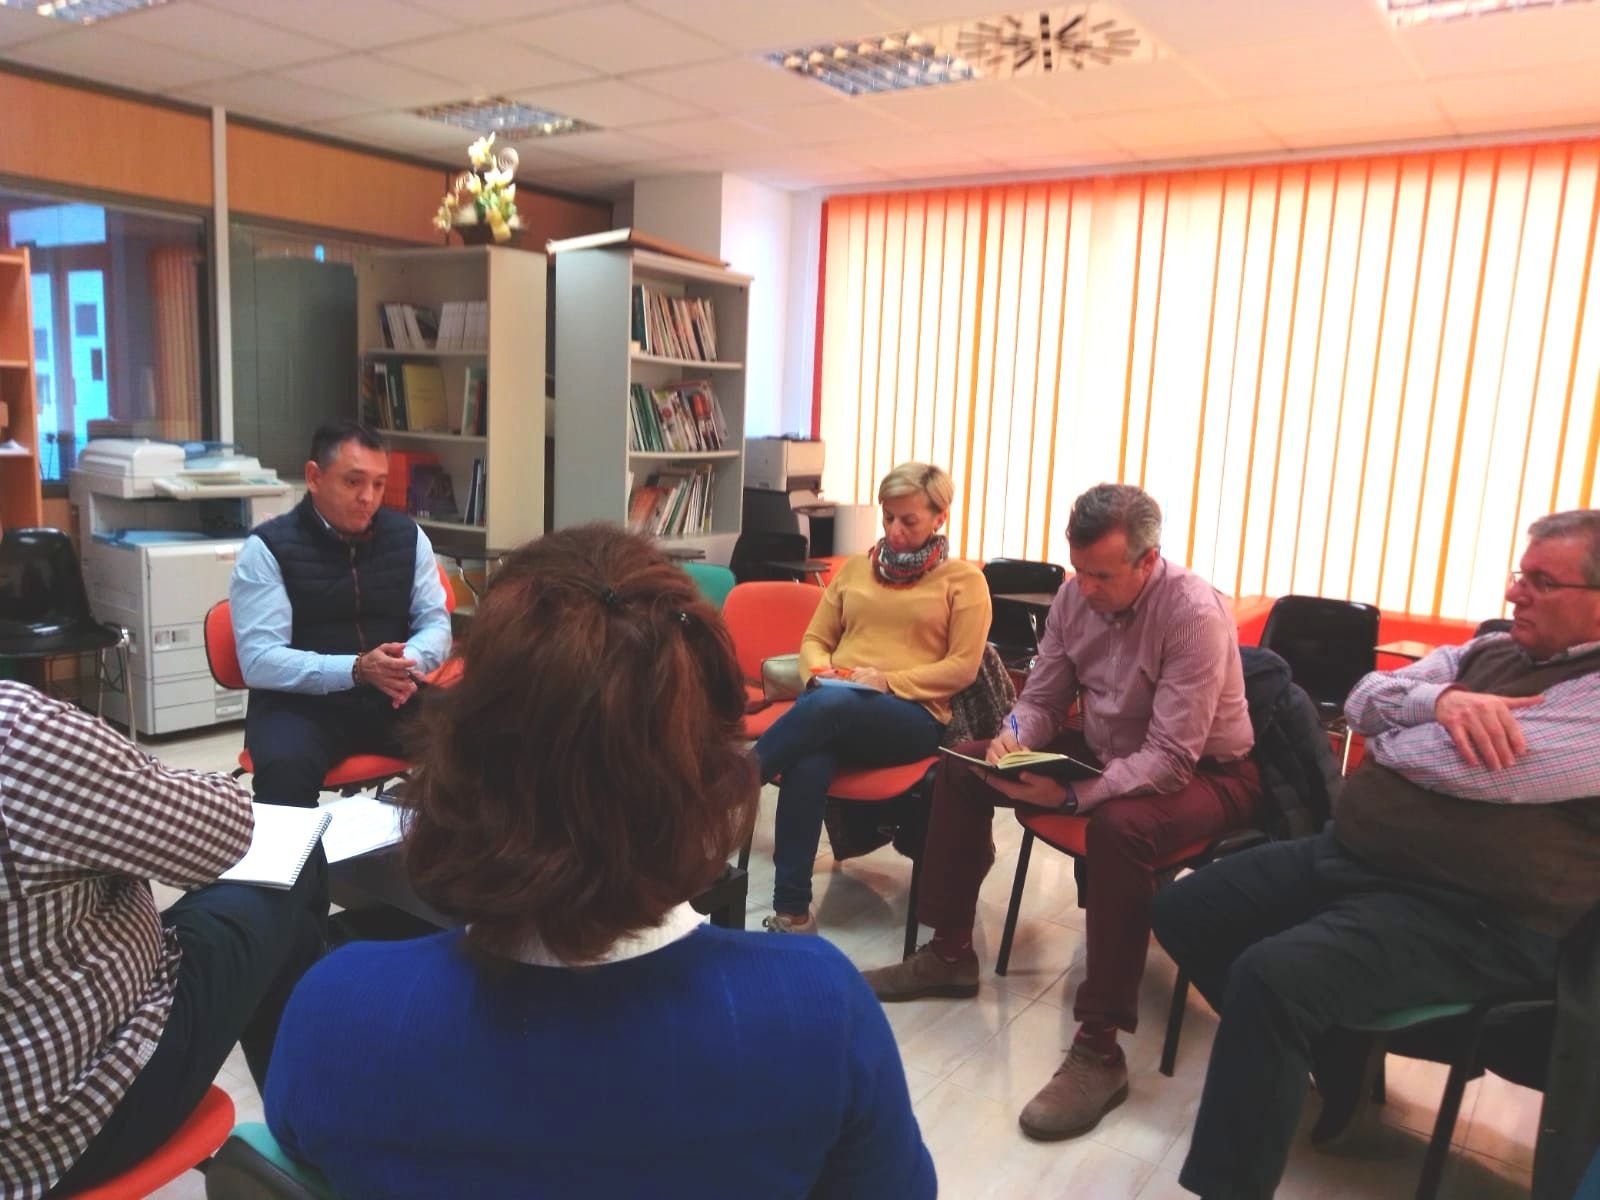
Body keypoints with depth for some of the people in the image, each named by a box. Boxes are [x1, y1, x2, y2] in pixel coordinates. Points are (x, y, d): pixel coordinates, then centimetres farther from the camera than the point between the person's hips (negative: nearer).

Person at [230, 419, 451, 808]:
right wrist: (357, 669, -27)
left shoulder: (408, 535, 5)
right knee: (284, 767, -35)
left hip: (393, 697, 3)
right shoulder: (268, 547, -6)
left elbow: (435, 623, 6)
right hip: (301, 703, -3)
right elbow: (259, 660, -14)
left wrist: (410, 662, -18)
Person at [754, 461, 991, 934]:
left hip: (913, 717, -3)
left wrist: (888, 681, -12)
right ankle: (792, 911, -33)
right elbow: (815, 638, 21)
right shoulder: (856, 567, 20)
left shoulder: (963, 580, 8)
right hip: (837, 708, 3)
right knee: (809, 761, -35)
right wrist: (820, 671, -4)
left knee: (826, 706, -38)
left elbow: (962, 666, 0)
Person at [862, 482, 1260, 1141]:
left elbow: (1171, 760, -32)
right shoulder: (1075, 594, -8)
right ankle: (948, 955, 11)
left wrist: (1071, 796, -42)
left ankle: (1099, 1049, -27)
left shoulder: (1194, 614, -28)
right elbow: (1042, 699, 2)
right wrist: (1013, 735, -21)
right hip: (1104, 753, 7)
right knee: (961, 766, -1)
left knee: (1119, 825, -40)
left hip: (1204, 774, -7)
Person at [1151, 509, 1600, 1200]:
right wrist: (1437, 699, -17)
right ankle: (1330, 1063, 20)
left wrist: (1387, 740, -4)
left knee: (1272, 974, -31)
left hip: (1466, 916, -9)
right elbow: (1364, 701, 5)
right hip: (1349, 854, 9)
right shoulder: (1491, 652, 13)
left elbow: (1474, 766, -25)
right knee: (1183, 914, 5)